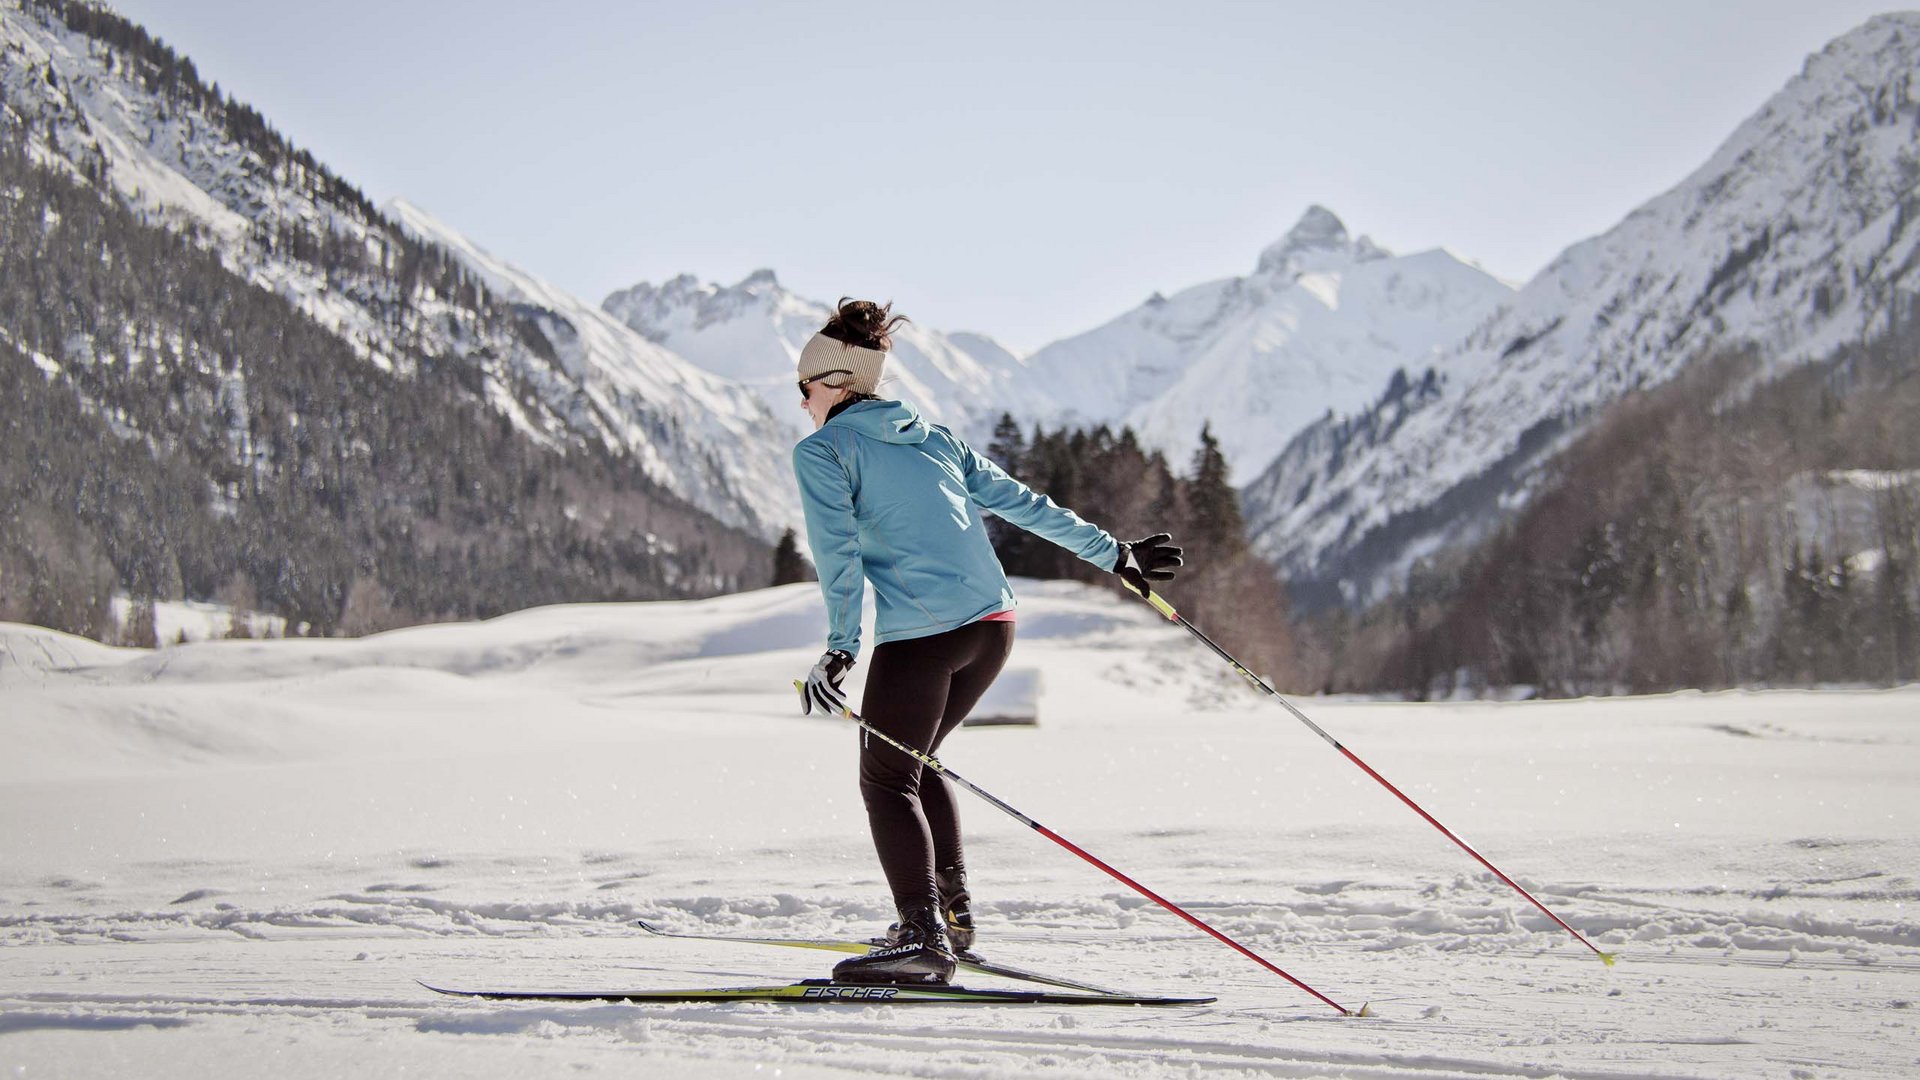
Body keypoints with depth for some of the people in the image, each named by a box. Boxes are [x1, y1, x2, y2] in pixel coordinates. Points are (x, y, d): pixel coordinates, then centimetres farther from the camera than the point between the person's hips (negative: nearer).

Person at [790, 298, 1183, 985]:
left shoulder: (821, 451, 2)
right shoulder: (933, 438, 21)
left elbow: (837, 549, -12)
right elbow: (1025, 504, 21)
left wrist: (840, 647, -18)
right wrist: (1113, 554, 25)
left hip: (919, 636, -7)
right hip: (994, 624, 7)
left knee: (886, 780, 2)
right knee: (914, 761, 23)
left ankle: (923, 936, -10)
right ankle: (953, 911, 23)